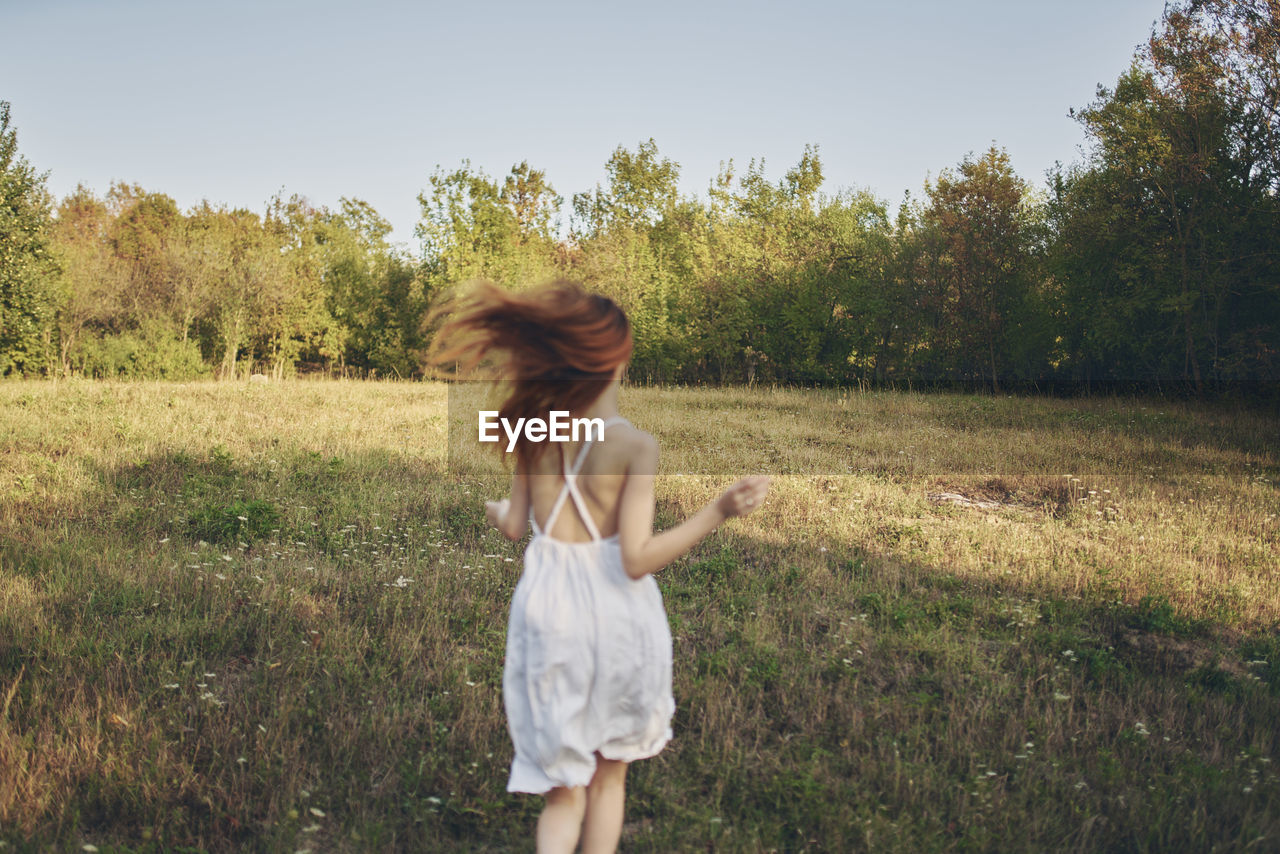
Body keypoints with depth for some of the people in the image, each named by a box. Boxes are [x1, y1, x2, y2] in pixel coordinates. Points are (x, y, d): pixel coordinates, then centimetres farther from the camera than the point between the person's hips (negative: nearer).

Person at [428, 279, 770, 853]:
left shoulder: (533, 429, -4)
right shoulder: (634, 445, -15)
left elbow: (515, 527, 5)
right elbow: (636, 559, -18)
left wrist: (488, 506, 28)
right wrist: (719, 510, -18)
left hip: (547, 608, 3)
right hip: (613, 613, -2)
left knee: (564, 787, 14)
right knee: (609, 774, 21)